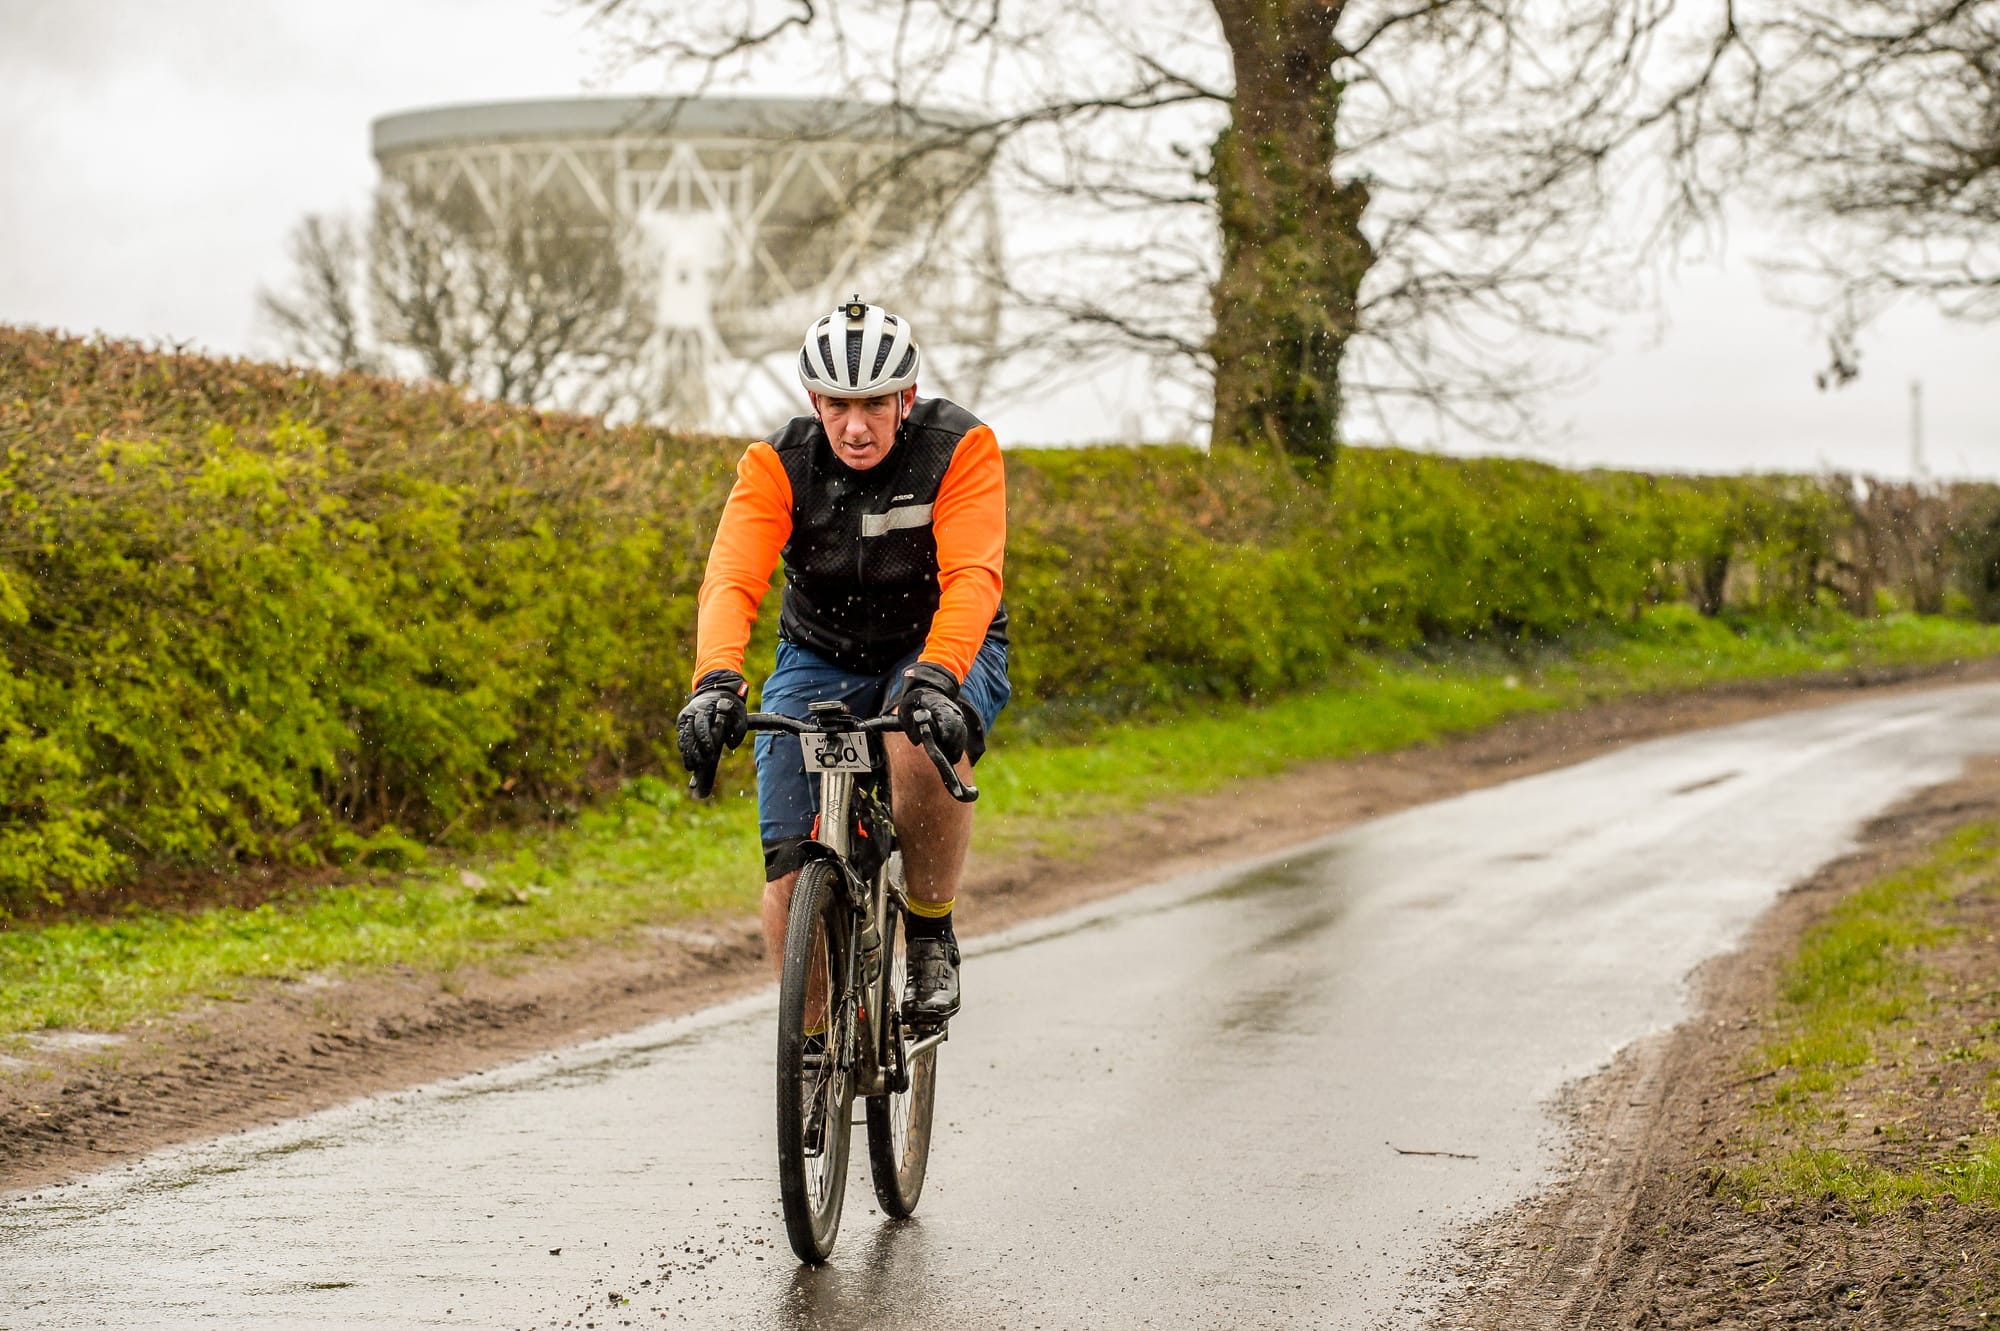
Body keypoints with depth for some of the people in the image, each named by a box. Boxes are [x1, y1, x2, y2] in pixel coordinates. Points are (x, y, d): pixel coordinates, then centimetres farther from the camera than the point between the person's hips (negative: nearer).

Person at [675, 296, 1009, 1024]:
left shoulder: (960, 447, -20)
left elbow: (972, 576, -32)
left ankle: (931, 933, -14)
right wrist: (717, 680, -49)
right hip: (821, 657, 2)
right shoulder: (777, 465, -17)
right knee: (791, 870, -13)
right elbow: (731, 580, -29)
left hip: (943, 648, -2)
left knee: (922, 748, -37)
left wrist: (935, 679, -50)